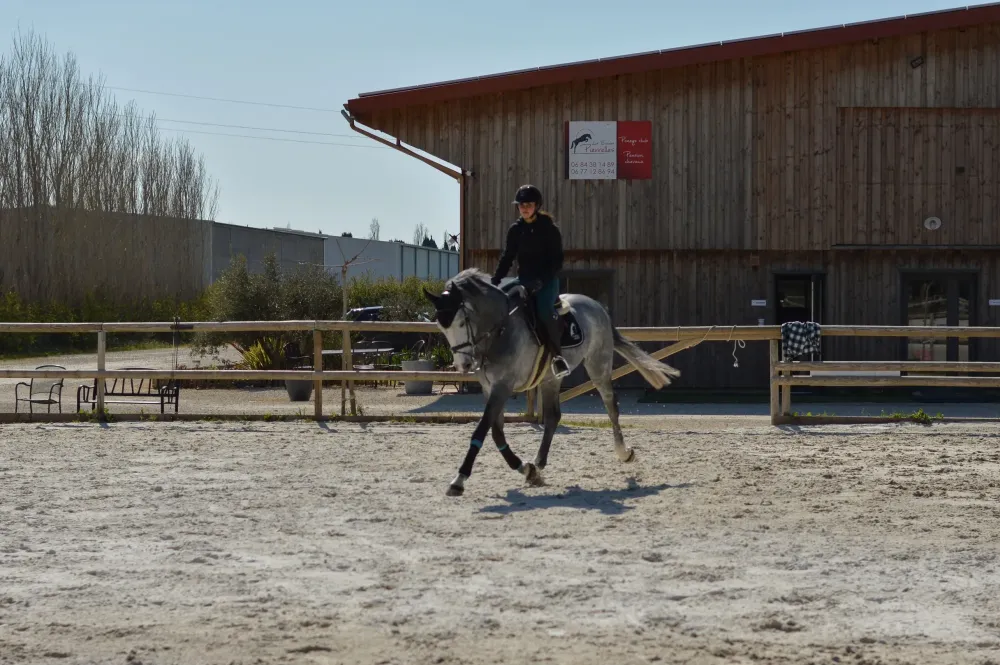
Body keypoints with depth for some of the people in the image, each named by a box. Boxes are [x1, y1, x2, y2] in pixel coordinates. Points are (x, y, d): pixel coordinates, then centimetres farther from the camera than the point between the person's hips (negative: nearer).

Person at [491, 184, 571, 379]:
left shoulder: (550, 229, -5)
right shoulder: (515, 230, 8)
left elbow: (557, 261, -9)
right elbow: (507, 258, 11)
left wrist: (542, 280, -22)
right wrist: (494, 281, -1)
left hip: (547, 280, -5)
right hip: (524, 279, 5)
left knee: (544, 308, -33)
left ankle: (557, 355, -25)